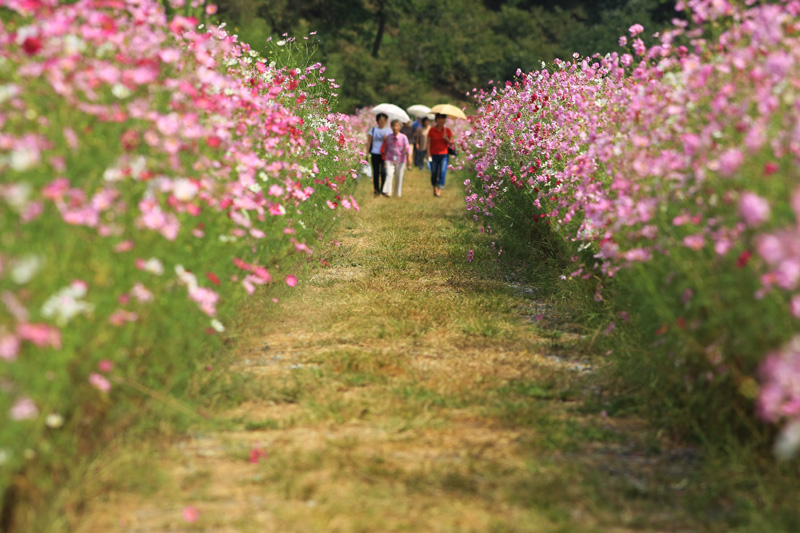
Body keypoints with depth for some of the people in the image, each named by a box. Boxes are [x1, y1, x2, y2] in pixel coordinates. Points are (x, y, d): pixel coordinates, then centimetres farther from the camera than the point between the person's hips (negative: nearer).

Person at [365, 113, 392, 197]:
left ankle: (383, 189, 6)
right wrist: (367, 153, 2)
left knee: (384, 172, -6)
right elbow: (369, 142, 6)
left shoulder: (388, 130, 5)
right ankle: (376, 190, 11)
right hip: (375, 154, 1)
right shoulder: (373, 129, 5)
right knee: (376, 172, 2)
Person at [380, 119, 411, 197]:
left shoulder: (403, 137, -6)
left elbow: (407, 149, -12)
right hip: (390, 159, 1)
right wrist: (384, 158, 16)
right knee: (389, 174, -16)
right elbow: (385, 148, 13)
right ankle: (387, 192, -23)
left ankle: (397, 193, 21)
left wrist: (409, 158, -22)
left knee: (399, 176, 6)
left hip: (400, 160, -1)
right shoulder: (388, 137, 3)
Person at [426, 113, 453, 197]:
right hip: (434, 155, 0)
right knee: (434, 173, 2)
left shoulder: (447, 130, 6)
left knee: (443, 172, -12)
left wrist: (446, 138, -14)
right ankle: (435, 189, 16)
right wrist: (429, 154, -6)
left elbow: (451, 142, 7)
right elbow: (428, 142, 2)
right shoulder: (432, 130, 2)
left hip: (444, 154, 0)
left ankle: (440, 189, -12)